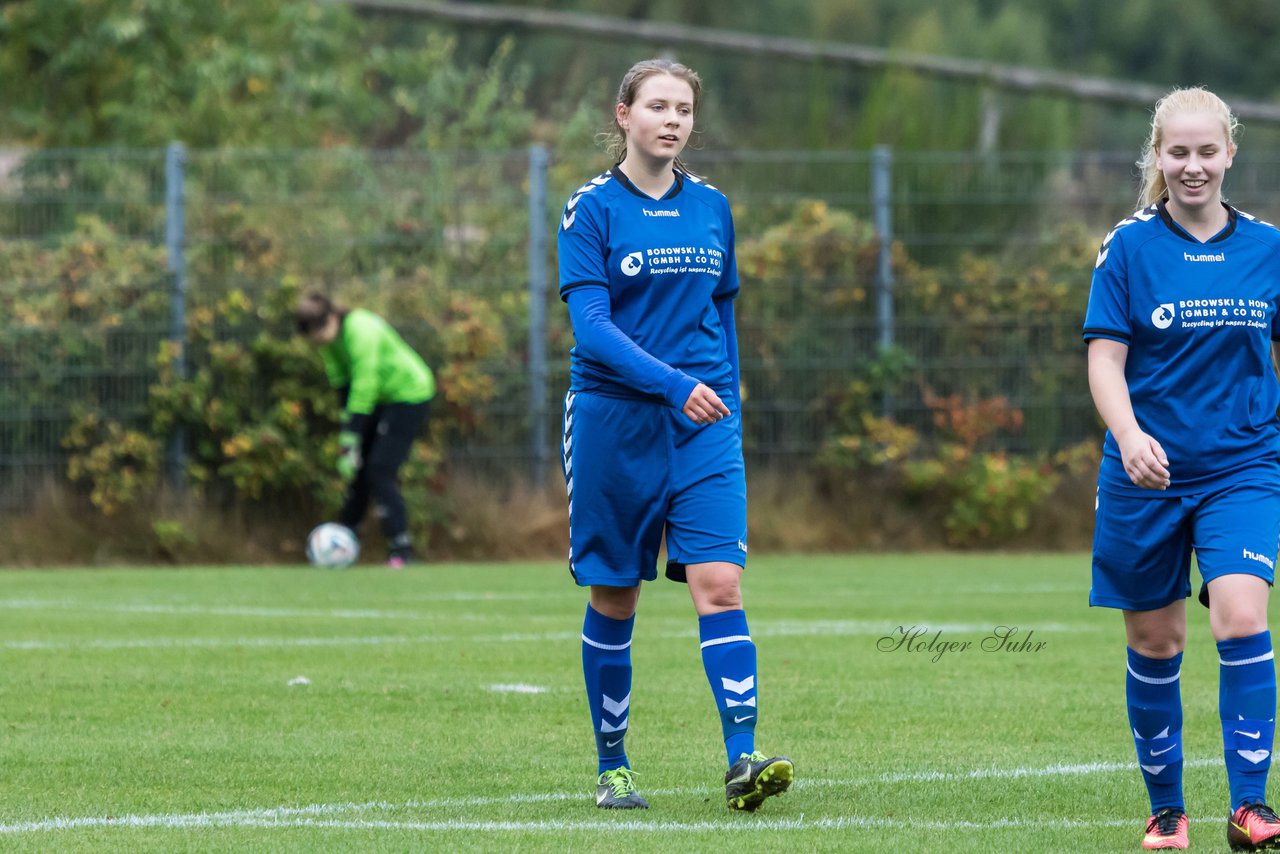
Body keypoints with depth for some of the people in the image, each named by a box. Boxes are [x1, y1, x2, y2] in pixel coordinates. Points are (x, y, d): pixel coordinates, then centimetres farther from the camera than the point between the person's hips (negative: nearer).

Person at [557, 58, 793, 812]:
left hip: (703, 425, 3)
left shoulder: (710, 207, 10)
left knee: (720, 584, -12)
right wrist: (671, 383, -24)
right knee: (615, 599, 5)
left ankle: (744, 760, -19)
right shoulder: (593, 209, -4)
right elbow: (590, 325, -14)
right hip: (615, 421, -3)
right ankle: (613, 767, 17)